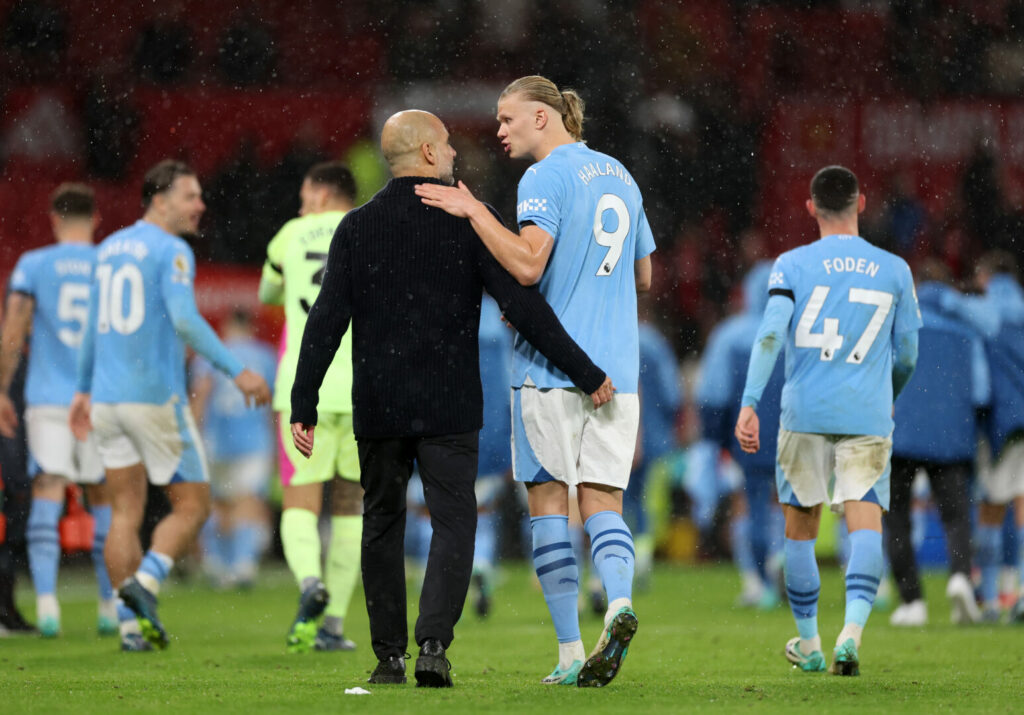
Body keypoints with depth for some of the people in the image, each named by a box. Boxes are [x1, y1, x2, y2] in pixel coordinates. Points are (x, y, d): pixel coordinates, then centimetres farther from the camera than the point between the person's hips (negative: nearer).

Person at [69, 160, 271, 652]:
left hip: (108, 398, 7)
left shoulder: (109, 249, 15)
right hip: (157, 398, -7)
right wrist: (236, 372, -21)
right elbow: (185, 320, -22)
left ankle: (131, 623, 1)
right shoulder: (172, 251, -9)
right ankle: (145, 583, -17)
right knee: (192, 505, 4)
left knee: (126, 513, 8)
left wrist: (84, 388, 32)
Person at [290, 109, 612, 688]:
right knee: (454, 523, 2)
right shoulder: (467, 222, -4)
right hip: (450, 407, -2)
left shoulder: (357, 229, 1)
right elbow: (523, 306, -9)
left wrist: (303, 407, 1)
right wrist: (588, 375, -6)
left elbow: (326, 323, -3)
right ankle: (434, 644, -16)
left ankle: (389, 656, 10)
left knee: (382, 525, 12)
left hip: (378, 409, 2)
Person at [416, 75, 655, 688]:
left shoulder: (546, 179, -7)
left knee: (549, 502, 1)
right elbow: (642, 275, 23)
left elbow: (528, 265, -20)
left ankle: (571, 654, -4)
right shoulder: (619, 177, 16)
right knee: (603, 499, 5)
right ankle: (620, 603, -23)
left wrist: (473, 212, -16)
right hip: (616, 366, 6)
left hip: (553, 366, -6)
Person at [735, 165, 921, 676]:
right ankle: (852, 631, -29)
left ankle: (808, 645, 23)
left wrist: (749, 403, -15)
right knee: (866, 524, -7)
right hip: (868, 416, 0)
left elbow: (770, 335, -11)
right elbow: (907, 355, 13)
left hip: (805, 413, 0)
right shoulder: (894, 271, 7)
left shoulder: (792, 265, 1)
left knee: (800, 529, 13)